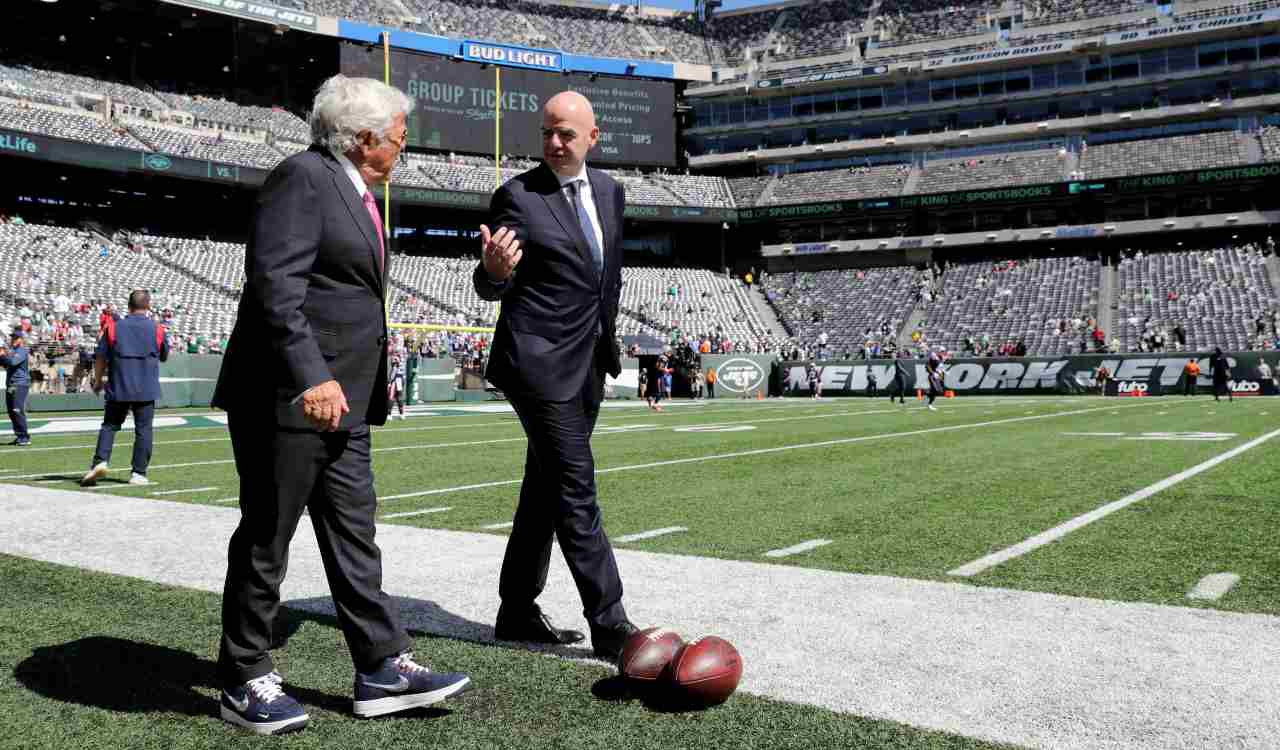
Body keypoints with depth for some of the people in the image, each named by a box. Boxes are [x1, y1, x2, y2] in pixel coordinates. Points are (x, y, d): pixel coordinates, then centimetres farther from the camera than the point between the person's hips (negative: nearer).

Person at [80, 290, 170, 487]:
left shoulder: (114, 327, 0)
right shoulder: (157, 330, 0)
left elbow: (101, 358, 2)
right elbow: (164, 357, 13)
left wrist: (98, 381, 14)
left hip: (118, 389, 1)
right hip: (146, 390, -1)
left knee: (109, 425, 11)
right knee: (143, 430, 4)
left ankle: (100, 462, -6)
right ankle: (138, 473, 3)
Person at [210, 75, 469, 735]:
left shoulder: (355, 192, 18)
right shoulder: (302, 177, -10)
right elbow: (274, 283, -21)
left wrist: (369, 382, 22)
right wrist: (310, 377, -27)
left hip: (340, 398, 9)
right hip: (288, 395, -9)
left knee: (353, 532, 10)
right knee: (266, 537, 2)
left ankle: (382, 668, 16)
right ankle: (244, 681, 16)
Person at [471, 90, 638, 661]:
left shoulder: (608, 191, 11)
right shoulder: (517, 196, -8)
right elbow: (490, 288, -9)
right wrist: (494, 269, -31)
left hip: (588, 365, 7)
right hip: (540, 363, -7)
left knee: (545, 491, 12)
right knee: (576, 493, -8)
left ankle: (517, 613, 23)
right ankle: (610, 626, -1)